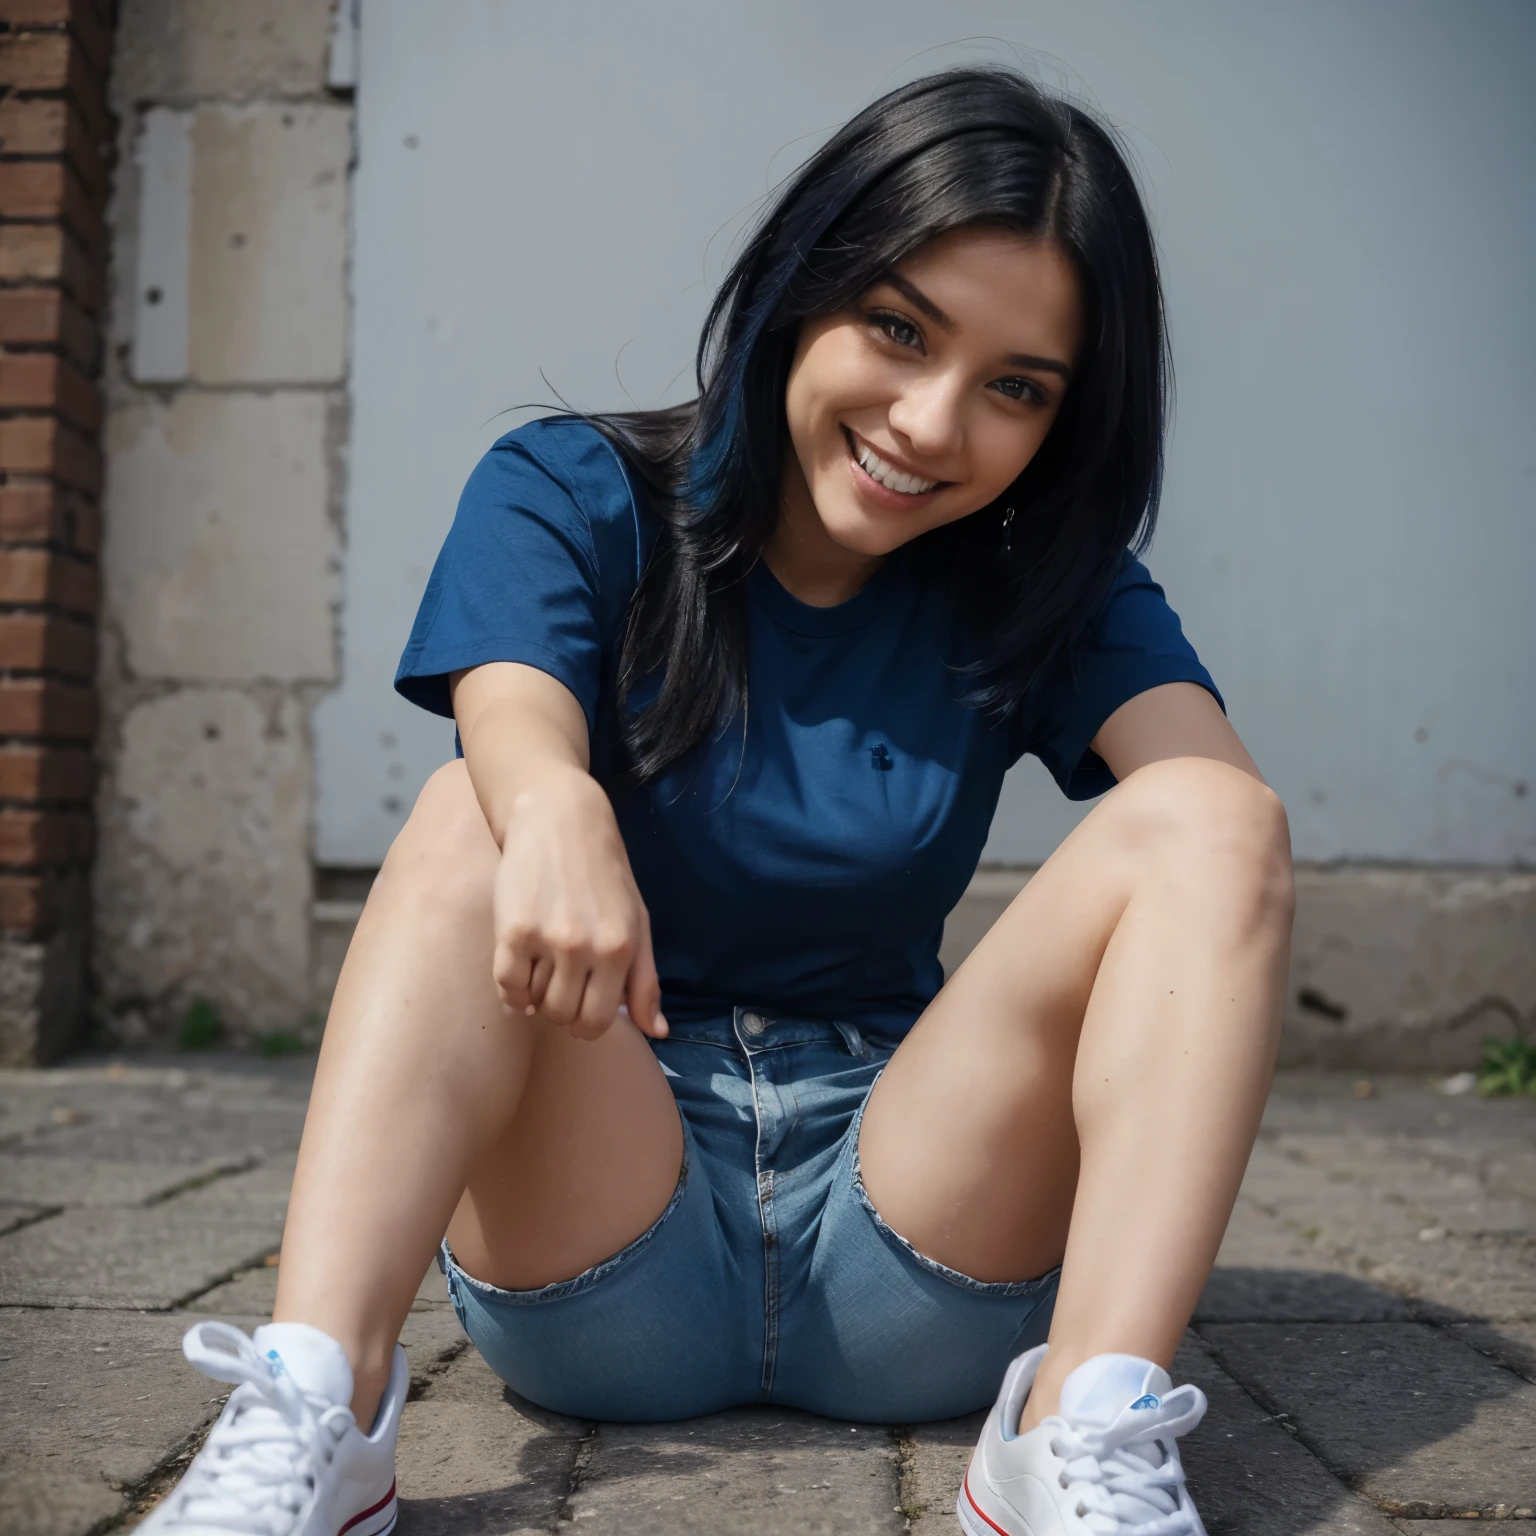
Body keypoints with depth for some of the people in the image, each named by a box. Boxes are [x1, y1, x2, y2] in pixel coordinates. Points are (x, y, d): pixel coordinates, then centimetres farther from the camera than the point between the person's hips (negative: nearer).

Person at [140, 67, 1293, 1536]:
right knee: (474, 817, -24)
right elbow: (517, 720, -22)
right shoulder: (573, 496, -1)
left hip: (911, 1273, 2)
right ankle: (311, 1412, -38)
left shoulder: (1043, 584, 4)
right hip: (598, 1253, -1)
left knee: (1204, 824, -18)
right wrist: (556, 805, -44)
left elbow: (1227, 791, -13)